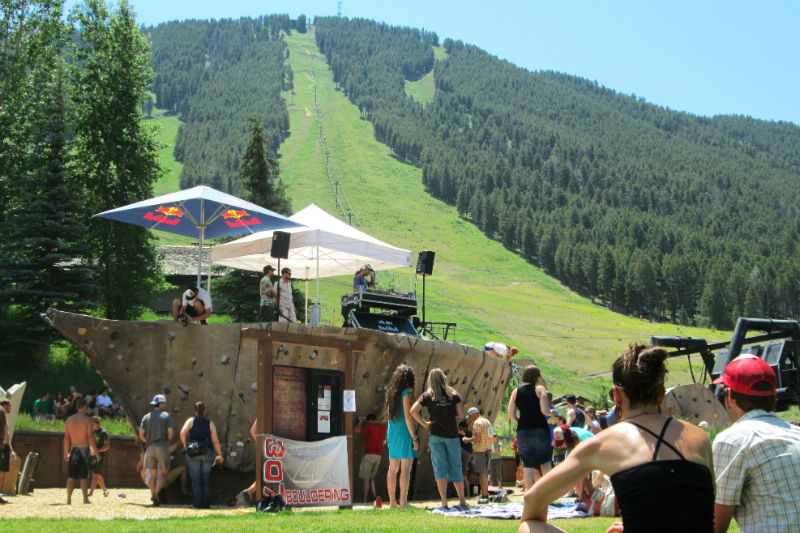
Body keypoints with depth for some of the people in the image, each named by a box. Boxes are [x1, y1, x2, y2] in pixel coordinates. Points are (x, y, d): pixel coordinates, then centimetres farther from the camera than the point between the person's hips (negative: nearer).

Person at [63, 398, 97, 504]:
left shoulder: (69, 420, 7)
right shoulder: (88, 420, -6)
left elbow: (66, 438, 6)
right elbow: (90, 437, -12)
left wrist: (66, 452, 10)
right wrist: (94, 449, -4)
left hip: (73, 449, 4)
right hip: (84, 448, -4)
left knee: (71, 476, 6)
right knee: (84, 476, -1)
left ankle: (69, 499, 5)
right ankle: (85, 498, -4)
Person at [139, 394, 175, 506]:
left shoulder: (146, 417, 10)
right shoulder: (166, 415, 2)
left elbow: (141, 435, 3)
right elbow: (171, 432, -8)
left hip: (150, 447, 3)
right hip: (162, 447, -3)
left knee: (153, 475, 9)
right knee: (163, 474, 4)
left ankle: (155, 501, 6)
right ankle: (156, 494, -19)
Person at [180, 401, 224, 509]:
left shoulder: (191, 421, 3)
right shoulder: (210, 424, 6)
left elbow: (182, 433, -14)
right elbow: (215, 441, 2)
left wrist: (185, 445, 1)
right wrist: (219, 454, 9)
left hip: (193, 453, -1)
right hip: (207, 453, 1)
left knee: (195, 479, 1)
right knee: (206, 480, 8)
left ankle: (197, 503, -4)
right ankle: (206, 503, 7)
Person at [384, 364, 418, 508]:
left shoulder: (390, 392, 11)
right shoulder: (405, 393, -10)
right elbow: (408, 417, -14)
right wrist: (414, 438, -12)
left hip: (392, 433, 7)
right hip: (404, 433, -7)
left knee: (392, 468, 8)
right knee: (405, 468, -5)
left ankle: (392, 501, 10)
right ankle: (403, 501, -8)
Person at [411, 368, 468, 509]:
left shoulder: (428, 395, 1)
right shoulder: (453, 394, 3)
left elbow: (413, 410, -11)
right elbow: (461, 414, 0)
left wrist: (423, 423, -1)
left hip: (436, 435, -1)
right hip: (452, 434, 1)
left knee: (440, 467, 0)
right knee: (456, 467, 9)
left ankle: (444, 502, -8)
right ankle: (462, 501, 15)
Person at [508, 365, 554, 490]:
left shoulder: (516, 391, 9)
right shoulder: (540, 389, -2)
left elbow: (511, 415, 2)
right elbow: (544, 410, -12)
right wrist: (551, 413, 9)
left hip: (522, 431, 3)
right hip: (539, 428, -2)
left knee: (527, 464, 5)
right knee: (545, 460, 12)